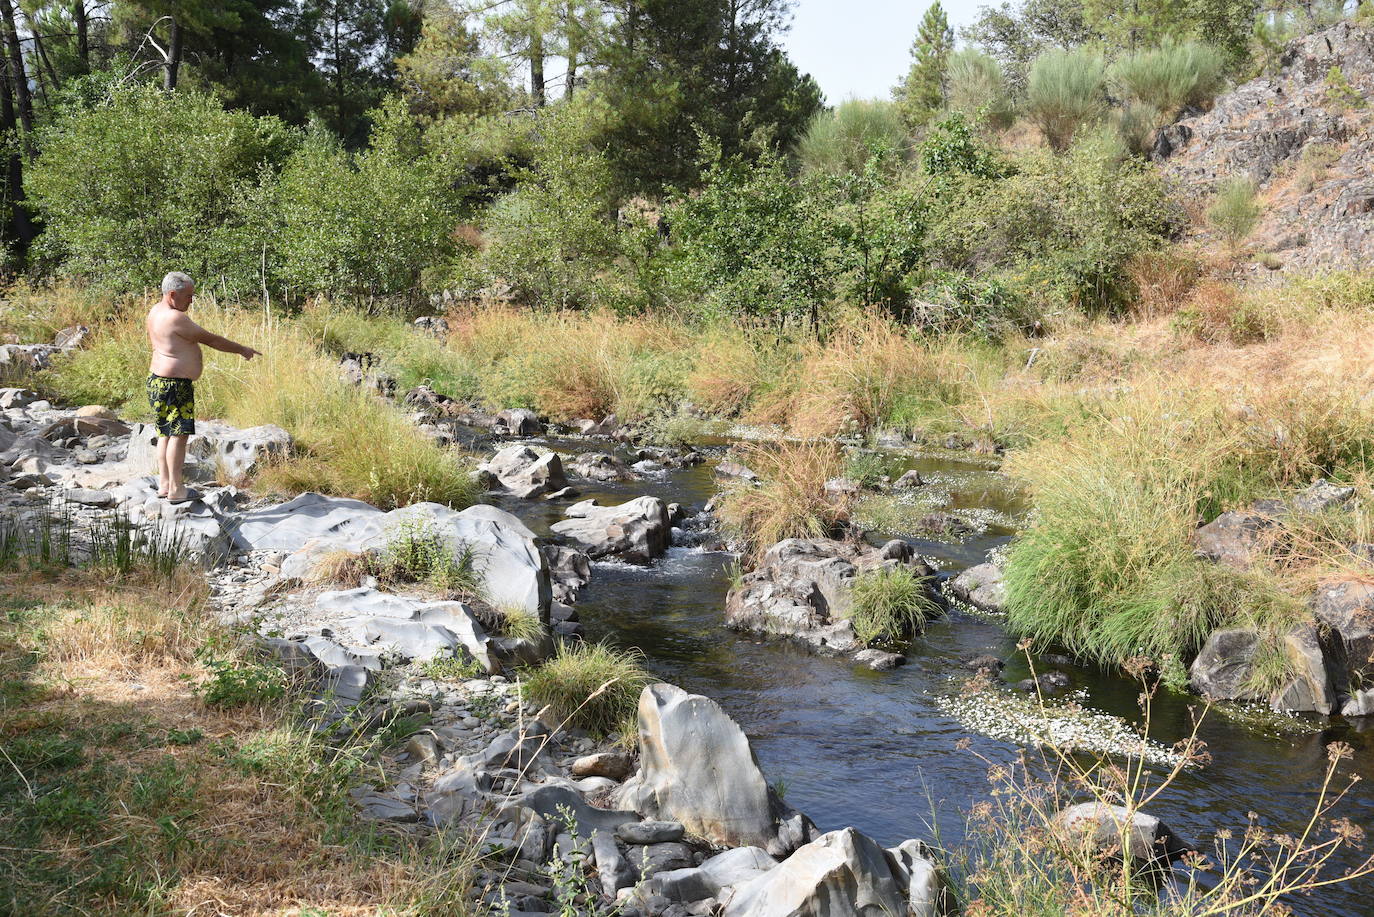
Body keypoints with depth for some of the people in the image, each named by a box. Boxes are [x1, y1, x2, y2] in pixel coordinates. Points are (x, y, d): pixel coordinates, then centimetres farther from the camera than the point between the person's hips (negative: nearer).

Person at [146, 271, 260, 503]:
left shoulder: (156, 312, 12)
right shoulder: (176, 318, -20)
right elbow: (210, 339, -15)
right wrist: (242, 349, -5)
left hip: (158, 379, 11)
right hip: (175, 383, -11)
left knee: (166, 432, 16)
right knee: (179, 433, -7)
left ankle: (164, 484, 21)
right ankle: (175, 489, -6)